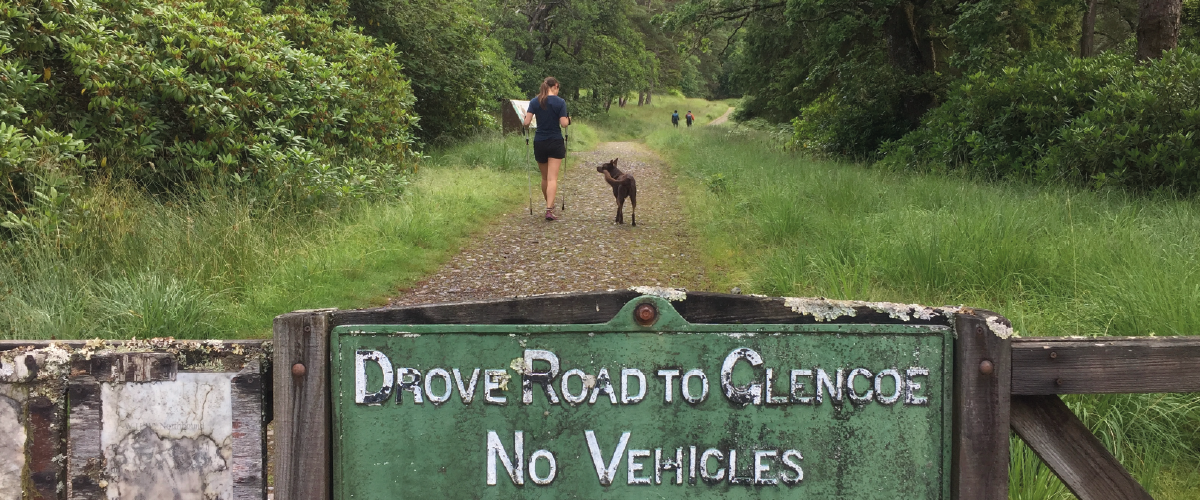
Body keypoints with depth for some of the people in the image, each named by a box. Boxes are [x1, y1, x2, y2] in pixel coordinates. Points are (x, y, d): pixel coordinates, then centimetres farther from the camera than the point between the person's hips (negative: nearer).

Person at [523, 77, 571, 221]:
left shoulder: (534, 102, 0)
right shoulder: (560, 102, -8)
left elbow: (526, 122, -7)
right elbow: (564, 123, -11)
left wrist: (526, 116, 15)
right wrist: (568, 119, 10)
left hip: (539, 143, 3)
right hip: (556, 143, -3)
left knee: (545, 177, 18)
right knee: (552, 178, -6)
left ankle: (550, 205, 33)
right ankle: (549, 210, -16)